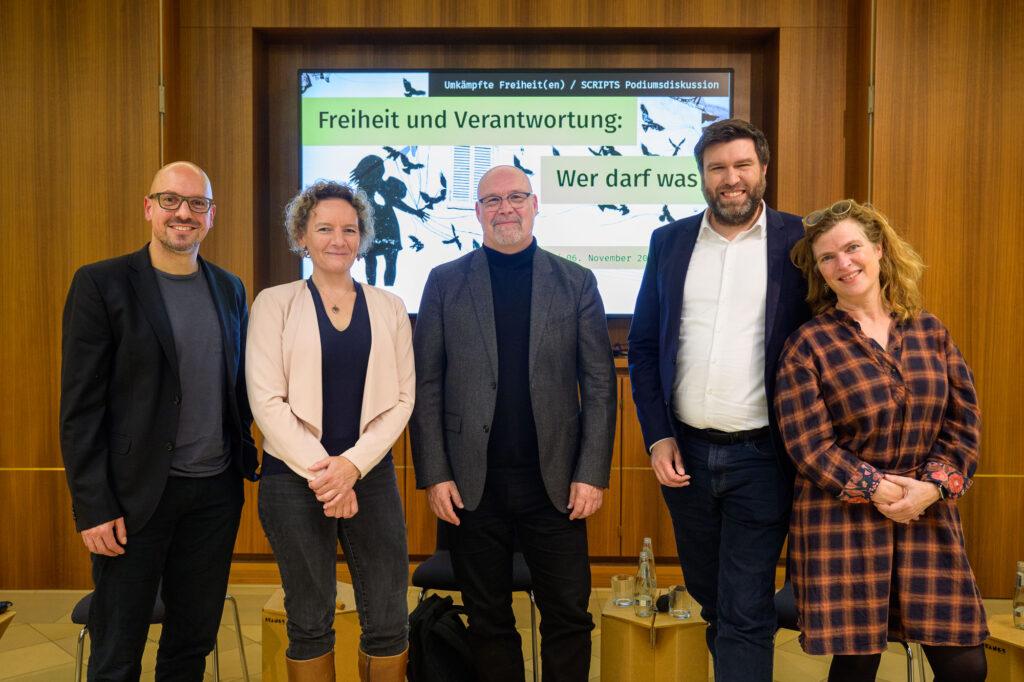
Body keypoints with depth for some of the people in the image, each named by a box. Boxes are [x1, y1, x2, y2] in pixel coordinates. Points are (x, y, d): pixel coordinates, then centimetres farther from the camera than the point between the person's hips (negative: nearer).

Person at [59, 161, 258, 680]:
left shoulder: (229, 287, 7)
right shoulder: (101, 284, -7)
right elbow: (80, 406, -9)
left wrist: (247, 460, 7)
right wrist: (93, 507, -12)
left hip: (217, 491, 4)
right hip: (138, 494, -4)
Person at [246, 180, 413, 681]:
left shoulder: (388, 307, 6)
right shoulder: (275, 302, 1)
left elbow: (401, 398, 2)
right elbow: (266, 400, -6)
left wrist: (353, 464, -10)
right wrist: (319, 470, -12)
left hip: (370, 474, 2)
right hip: (292, 478, -1)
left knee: (388, 622, 4)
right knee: (310, 623, 10)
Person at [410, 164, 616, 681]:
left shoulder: (576, 282, 4)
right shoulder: (445, 281, 3)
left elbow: (599, 384, 2)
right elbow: (426, 385, 1)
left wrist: (592, 473, -5)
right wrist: (434, 475, -5)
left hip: (554, 481, 0)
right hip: (472, 483, 0)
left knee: (569, 617, 8)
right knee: (489, 621, 13)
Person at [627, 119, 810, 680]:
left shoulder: (799, 242, -3)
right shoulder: (669, 241, 5)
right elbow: (643, 345, 6)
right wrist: (657, 436, -1)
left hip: (760, 455, -3)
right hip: (684, 451, 4)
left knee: (746, 615, 2)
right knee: (707, 595, 21)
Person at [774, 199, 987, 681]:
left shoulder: (929, 330, 7)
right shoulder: (807, 346, -6)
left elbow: (963, 420, 5)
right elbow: (809, 444, -9)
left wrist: (933, 486, -8)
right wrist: (877, 490, -15)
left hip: (928, 515, 4)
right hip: (842, 520, -4)